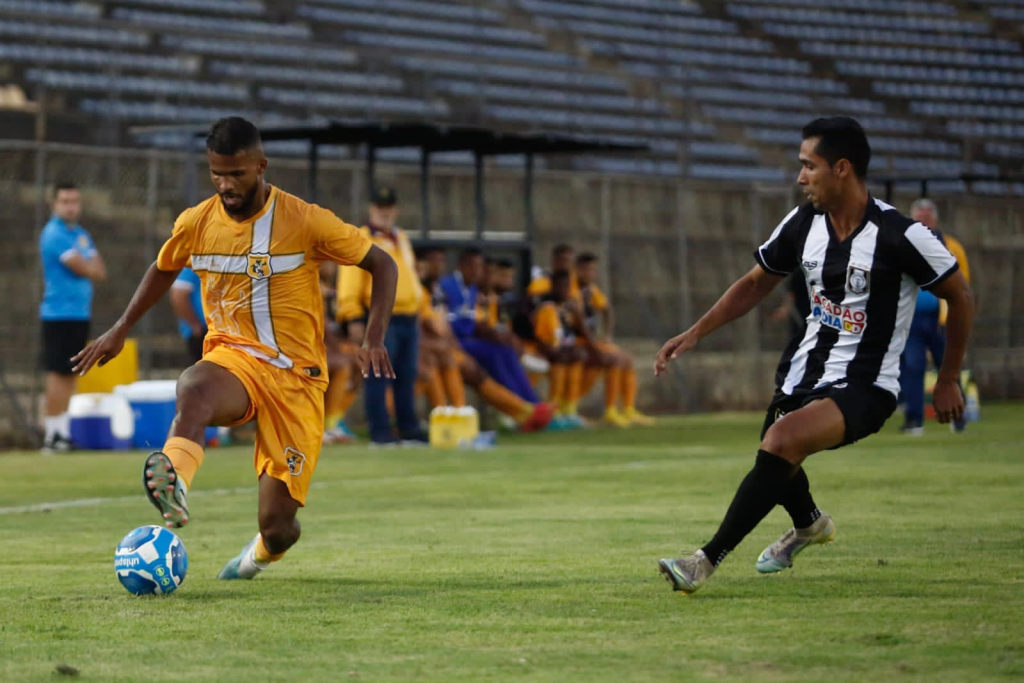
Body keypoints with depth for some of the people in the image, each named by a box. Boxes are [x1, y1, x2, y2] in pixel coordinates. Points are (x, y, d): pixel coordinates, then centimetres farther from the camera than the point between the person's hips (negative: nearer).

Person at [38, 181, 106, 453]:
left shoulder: (81, 234, 16)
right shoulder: (55, 234, -11)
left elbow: (100, 272, 11)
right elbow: (84, 269, -15)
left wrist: (87, 266, -8)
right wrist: (91, 266, 6)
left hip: (80, 312, 8)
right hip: (59, 314, -8)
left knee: (70, 374, 8)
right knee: (58, 373, -9)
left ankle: (63, 431, 11)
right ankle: (52, 435, -9)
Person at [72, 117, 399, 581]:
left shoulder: (305, 221, -9)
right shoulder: (196, 224, 1)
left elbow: (382, 265, -1)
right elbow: (163, 270, 24)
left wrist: (374, 338, -14)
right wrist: (120, 331, 24)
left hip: (296, 375, -2)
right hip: (233, 359, 2)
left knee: (277, 528, -4)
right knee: (195, 386, -40)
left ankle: (260, 553, 35)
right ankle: (173, 490, -66)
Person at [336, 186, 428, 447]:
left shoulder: (401, 239, 21)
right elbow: (349, 282, -10)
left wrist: (419, 310, 24)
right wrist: (353, 318, -17)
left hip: (408, 318, 7)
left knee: (406, 378, 9)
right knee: (378, 377, -8)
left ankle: (409, 429, 14)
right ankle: (379, 432, -7)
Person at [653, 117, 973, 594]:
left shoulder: (900, 236, -19)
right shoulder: (803, 223, -2)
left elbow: (959, 296, -6)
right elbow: (757, 283, 14)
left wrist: (948, 381, 0)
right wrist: (696, 333, 5)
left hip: (864, 387, -7)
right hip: (807, 371, 7)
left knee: (780, 442, -29)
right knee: (777, 464, 22)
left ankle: (708, 560, -24)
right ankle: (809, 524, 59)